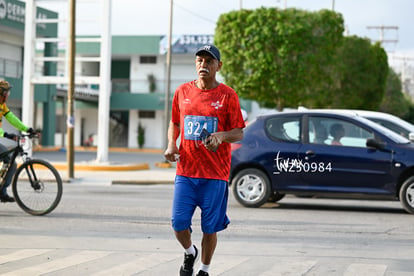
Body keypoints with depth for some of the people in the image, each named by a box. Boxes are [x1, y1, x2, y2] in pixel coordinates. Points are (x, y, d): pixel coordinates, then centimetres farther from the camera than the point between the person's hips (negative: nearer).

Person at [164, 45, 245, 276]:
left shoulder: (228, 95, -1)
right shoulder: (183, 92, 8)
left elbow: (239, 133, -1)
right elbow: (175, 123, 21)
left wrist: (220, 136, -21)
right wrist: (171, 144, 2)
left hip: (216, 173, -2)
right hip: (186, 171, 2)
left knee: (210, 227, 1)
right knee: (179, 222, -5)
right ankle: (190, 253, 27)